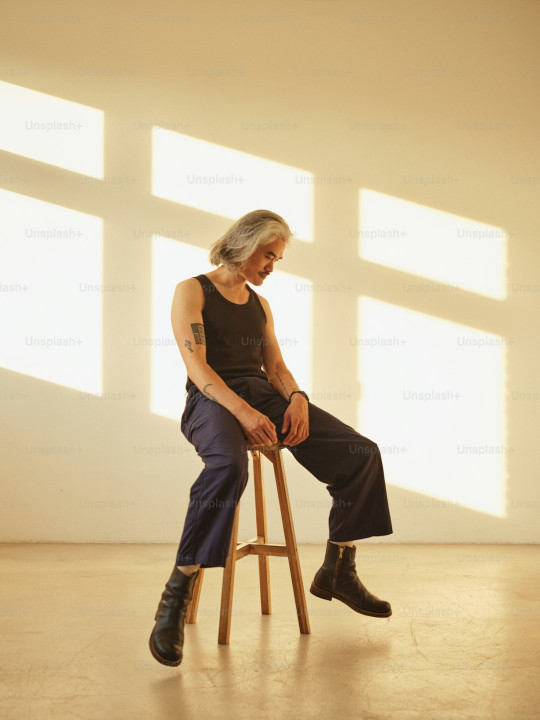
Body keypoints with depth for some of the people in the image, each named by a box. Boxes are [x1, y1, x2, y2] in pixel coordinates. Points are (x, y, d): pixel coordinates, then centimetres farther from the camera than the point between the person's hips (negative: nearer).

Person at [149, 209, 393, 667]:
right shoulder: (192, 291, 2)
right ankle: (177, 597, -37)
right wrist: (242, 410, -26)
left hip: (264, 396, 7)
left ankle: (338, 571, 6)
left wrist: (297, 399, -6)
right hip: (212, 399, -7)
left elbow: (276, 366, 18)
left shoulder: (260, 305, 24)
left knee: (361, 453, -9)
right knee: (228, 466, -42)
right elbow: (197, 365, -11)